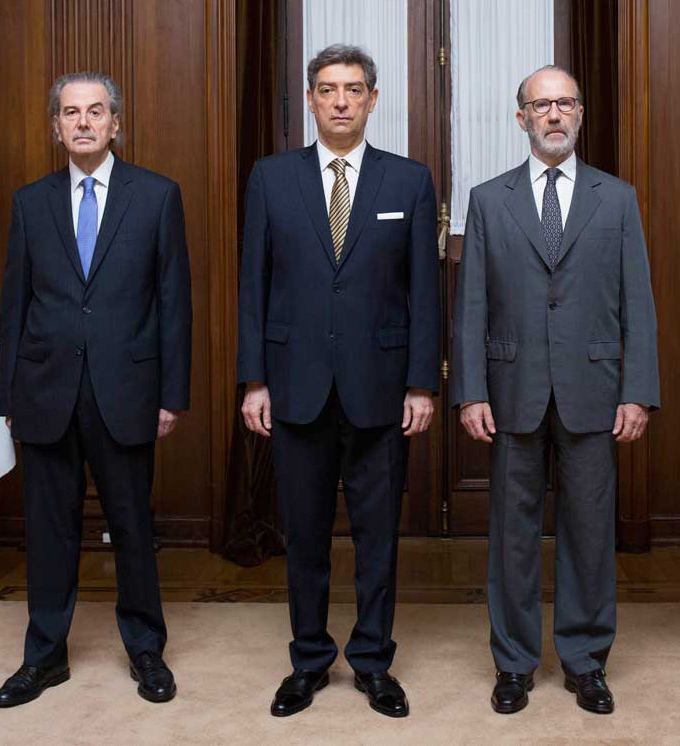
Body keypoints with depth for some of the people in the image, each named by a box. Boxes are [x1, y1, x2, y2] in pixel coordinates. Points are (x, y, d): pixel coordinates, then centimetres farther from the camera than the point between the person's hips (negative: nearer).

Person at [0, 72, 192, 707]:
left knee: (132, 524, 9)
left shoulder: (157, 195, 1)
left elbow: (173, 299, 0)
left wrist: (173, 393, -4)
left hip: (124, 392, -2)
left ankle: (145, 649, 27)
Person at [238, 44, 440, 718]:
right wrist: (253, 380, -1)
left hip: (378, 384, 0)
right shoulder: (271, 177, 5)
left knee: (377, 530, 8)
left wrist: (422, 383, -3)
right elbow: (254, 284, 4)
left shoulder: (410, 180, 3)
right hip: (297, 383, 1)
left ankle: (373, 662, 25)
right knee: (304, 532, 10)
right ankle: (309, 661, 26)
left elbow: (423, 289, 2)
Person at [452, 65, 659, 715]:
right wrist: (470, 392, -5)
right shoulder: (487, 199, 7)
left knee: (589, 529, 7)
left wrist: (638, 393, -4)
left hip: (591, 393, 0)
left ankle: (585, 659, 24)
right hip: (513, 393, 0)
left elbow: (637, 302, 4)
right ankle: (514, 662, 22)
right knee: (513, 530, 8)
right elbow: (471, 306, 3)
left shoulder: (617, 198, 7)